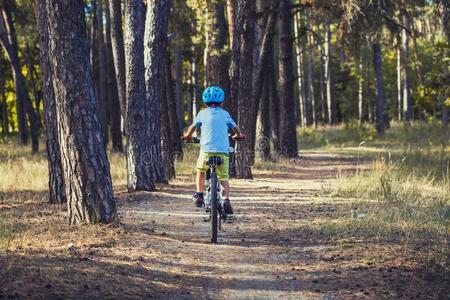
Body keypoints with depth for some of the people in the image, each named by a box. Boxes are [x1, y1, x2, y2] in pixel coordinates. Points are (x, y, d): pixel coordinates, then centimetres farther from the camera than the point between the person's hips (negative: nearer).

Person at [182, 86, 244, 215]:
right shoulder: (225, 114, 15)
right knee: (224, 178, 7)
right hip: (223, 151, 0)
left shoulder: (202, 114, 12)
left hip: (207, 150, 0)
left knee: (201, 172, 25)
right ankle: (226, 200, -13)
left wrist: (187, 135, 43)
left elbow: (193, 127, 22)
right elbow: (235, 128, 26)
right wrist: (238, 135, 48)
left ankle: (199, 195, 15)